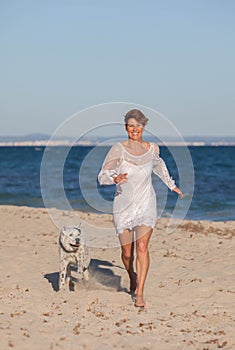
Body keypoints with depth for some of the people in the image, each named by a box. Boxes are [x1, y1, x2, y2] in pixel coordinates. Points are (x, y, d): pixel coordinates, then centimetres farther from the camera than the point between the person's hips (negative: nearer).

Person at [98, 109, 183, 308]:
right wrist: (115, 178, -33)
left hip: (146, 205, 1)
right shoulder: (118, 149, -9)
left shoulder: (152, 149, 1)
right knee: (127, 252, 9)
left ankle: (139, 293, -14)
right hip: (124, 206, 0)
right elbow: (102, 177, -12)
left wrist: (171, 185, 33)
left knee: (142, 247, -16)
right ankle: (132, 278, 42)